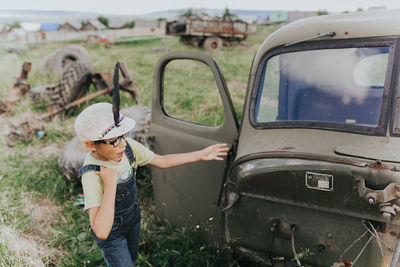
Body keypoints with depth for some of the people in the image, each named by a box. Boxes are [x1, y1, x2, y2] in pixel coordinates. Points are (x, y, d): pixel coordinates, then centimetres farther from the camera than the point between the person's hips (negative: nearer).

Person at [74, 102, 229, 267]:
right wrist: (110, 184, -47)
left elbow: (162, 161, -6)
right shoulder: (92, 175, -38)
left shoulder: (127, 146, -22)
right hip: (111, 231, -6)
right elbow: (101, 232, -46)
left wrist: (200, 155, -7)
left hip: (133, 217, 6)